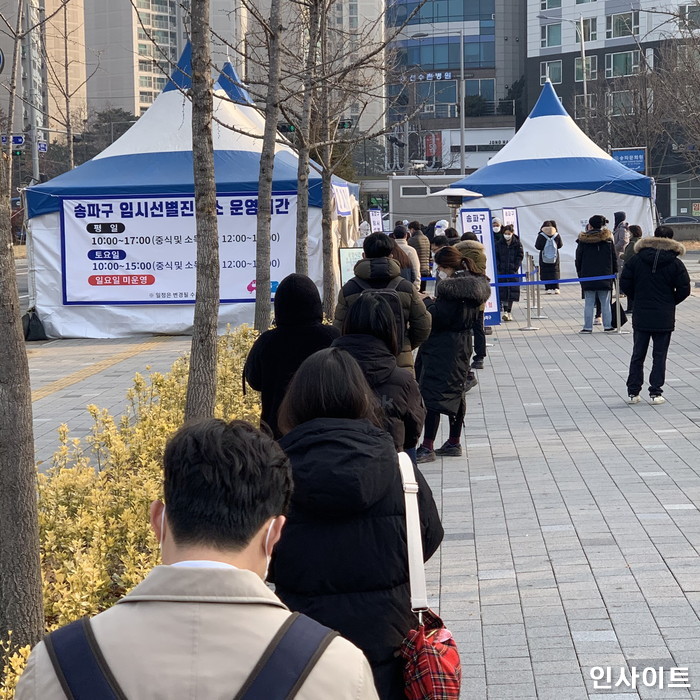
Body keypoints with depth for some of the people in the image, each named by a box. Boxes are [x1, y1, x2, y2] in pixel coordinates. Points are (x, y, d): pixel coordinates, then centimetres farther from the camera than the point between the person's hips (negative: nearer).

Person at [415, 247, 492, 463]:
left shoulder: (452, 288, -18)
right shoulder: (474, 286, 11)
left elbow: (436, 316, -21)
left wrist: (426, 301, -4)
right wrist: (434, 303, 12)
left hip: (441, 351, -10)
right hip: (460, 348, 10)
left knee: (432, 393, -8)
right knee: (455, 394, 15)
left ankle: (427, 446, -10)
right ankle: (454, 443, 23)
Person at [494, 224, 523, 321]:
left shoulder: (517, 243, 1)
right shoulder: (499, 244, 2)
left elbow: (520, 256, 2)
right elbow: (496, 256, 5)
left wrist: (515, 267, -7)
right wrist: (498, 267, -6)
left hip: (513, 270, 0)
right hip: (502, 271, 0)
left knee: (512, 291, 3)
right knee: (503, 291, -6)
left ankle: (509, 312, 11)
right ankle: (505, 311, -5)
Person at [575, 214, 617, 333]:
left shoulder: (583, 240, -4)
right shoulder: (608, 239, 0)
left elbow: (578, 259, 0)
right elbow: (614, 258, 4)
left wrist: (580, 273, 9)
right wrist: (614, 272, 12)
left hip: (588, 277, -1)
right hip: (605, 276, 1)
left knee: (589, 303, 3)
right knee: (605, 303, 7)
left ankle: (588, 327, 2)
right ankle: (608, 326, 8)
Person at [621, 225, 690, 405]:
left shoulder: (635, 260, -1)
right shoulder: (675, 263, -5)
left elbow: (625, 284, -1)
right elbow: (684, 289, -6)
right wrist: (670, 302, 10)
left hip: (641, 317, 2)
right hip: (664, 319, -2)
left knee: (638, 355, 10)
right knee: (659, 356, 5)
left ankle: (633, 392, 12)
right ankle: (655, 393, 3)